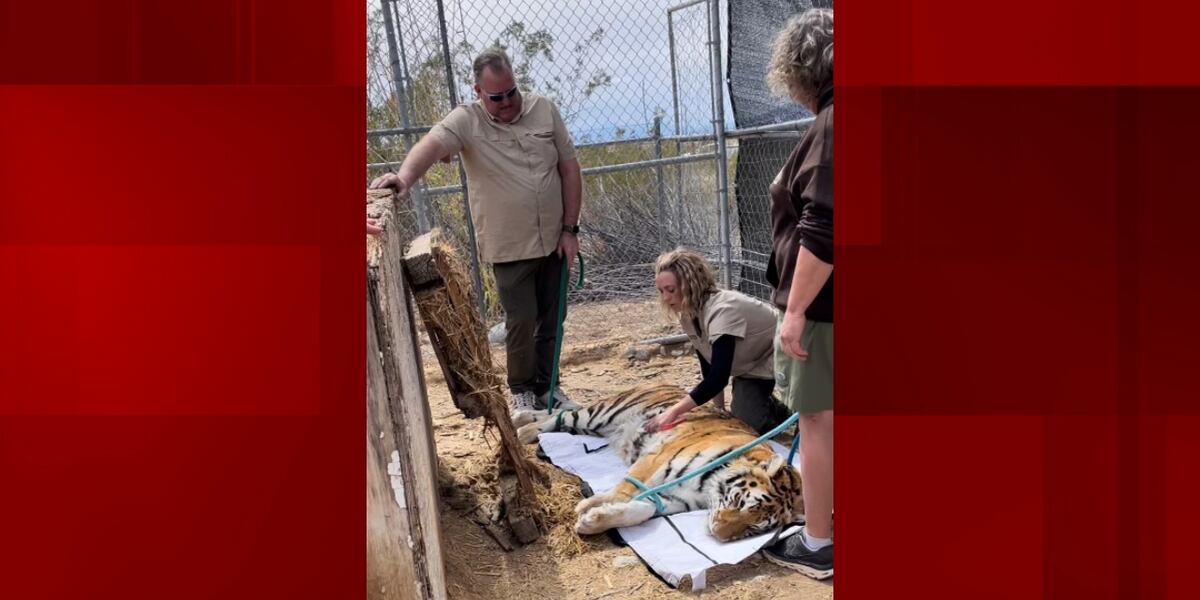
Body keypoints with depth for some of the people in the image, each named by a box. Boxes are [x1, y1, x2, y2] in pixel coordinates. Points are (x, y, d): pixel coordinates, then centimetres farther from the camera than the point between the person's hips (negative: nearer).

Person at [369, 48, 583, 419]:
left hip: (553, 241, 3)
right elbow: (431, 145, -30)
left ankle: (547, 386, 29)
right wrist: (405, 177, -52)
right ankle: (522, 391, 22)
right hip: (509, 248, -3)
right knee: (521, 322, 0)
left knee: (551, 320, 12)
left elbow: (569, 168, 2)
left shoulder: (544, 110, 0)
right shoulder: (465, 121, -9)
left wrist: (569, 229, -2)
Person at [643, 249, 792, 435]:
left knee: (751, 424, -18)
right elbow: (708, 367, 2)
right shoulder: (688, 315, -8)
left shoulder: (722, 310, -36)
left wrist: (674, 411, -40)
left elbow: (718, 377, -41)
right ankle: (777, 410, 22)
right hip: (750, 369, 7)